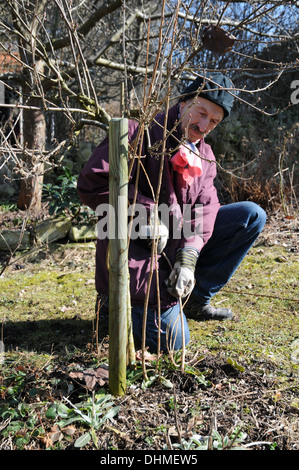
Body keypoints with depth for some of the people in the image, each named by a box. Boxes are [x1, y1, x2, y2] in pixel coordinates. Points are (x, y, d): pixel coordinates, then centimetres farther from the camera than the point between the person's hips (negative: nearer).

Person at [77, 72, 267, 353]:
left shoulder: (204, 156, 10)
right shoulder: (140, 134, -12)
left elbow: (203, 207, -2)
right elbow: (91, 183, -20)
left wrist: (188, 259, -18)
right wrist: (147, 215, -23)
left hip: (180, 242, 7)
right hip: (136, 249, -7)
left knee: (252, 216, -1)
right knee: (170, 339, -15)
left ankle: (196, 299, 4)